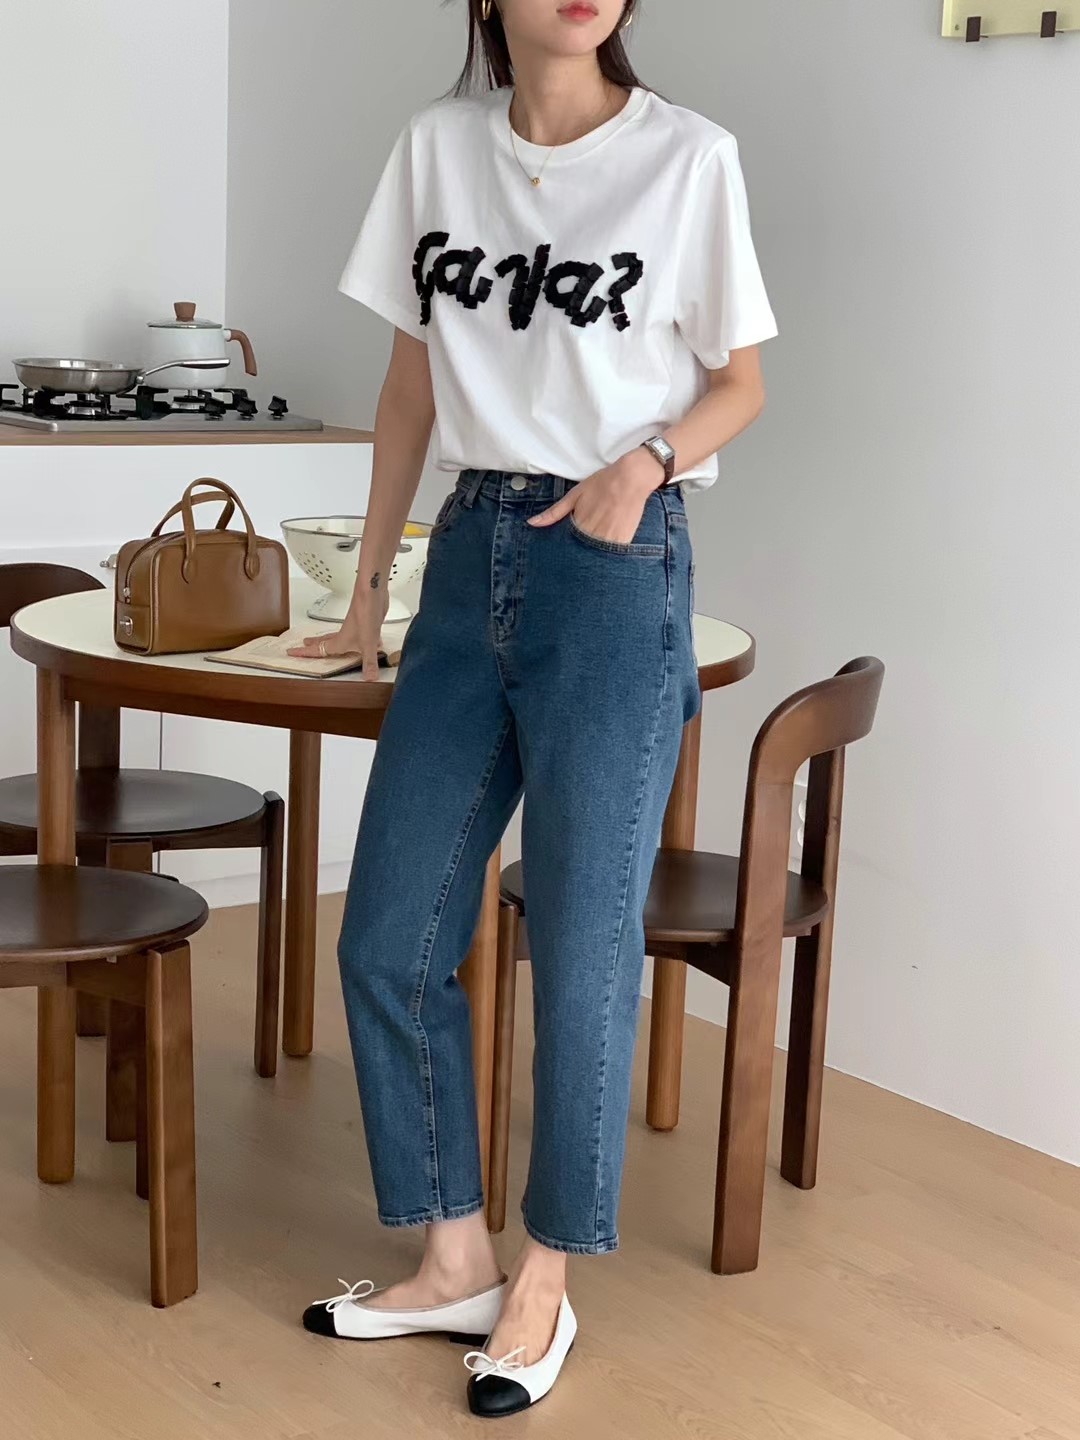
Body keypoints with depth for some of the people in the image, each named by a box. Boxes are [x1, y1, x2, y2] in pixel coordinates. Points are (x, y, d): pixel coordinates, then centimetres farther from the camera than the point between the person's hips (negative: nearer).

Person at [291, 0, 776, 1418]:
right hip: (472, 553, 5)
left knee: (581, 953, 0)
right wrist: (370, 588, 14)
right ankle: (455, 1261, 21)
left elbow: (739, 383, 4)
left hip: (616, 566, -4)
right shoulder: (438, 145, 6)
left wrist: (648, 460, -16)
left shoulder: (688, 156, -5)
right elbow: (414, 376, 13)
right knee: (387, 940, 5)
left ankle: (543, 1288, 17)